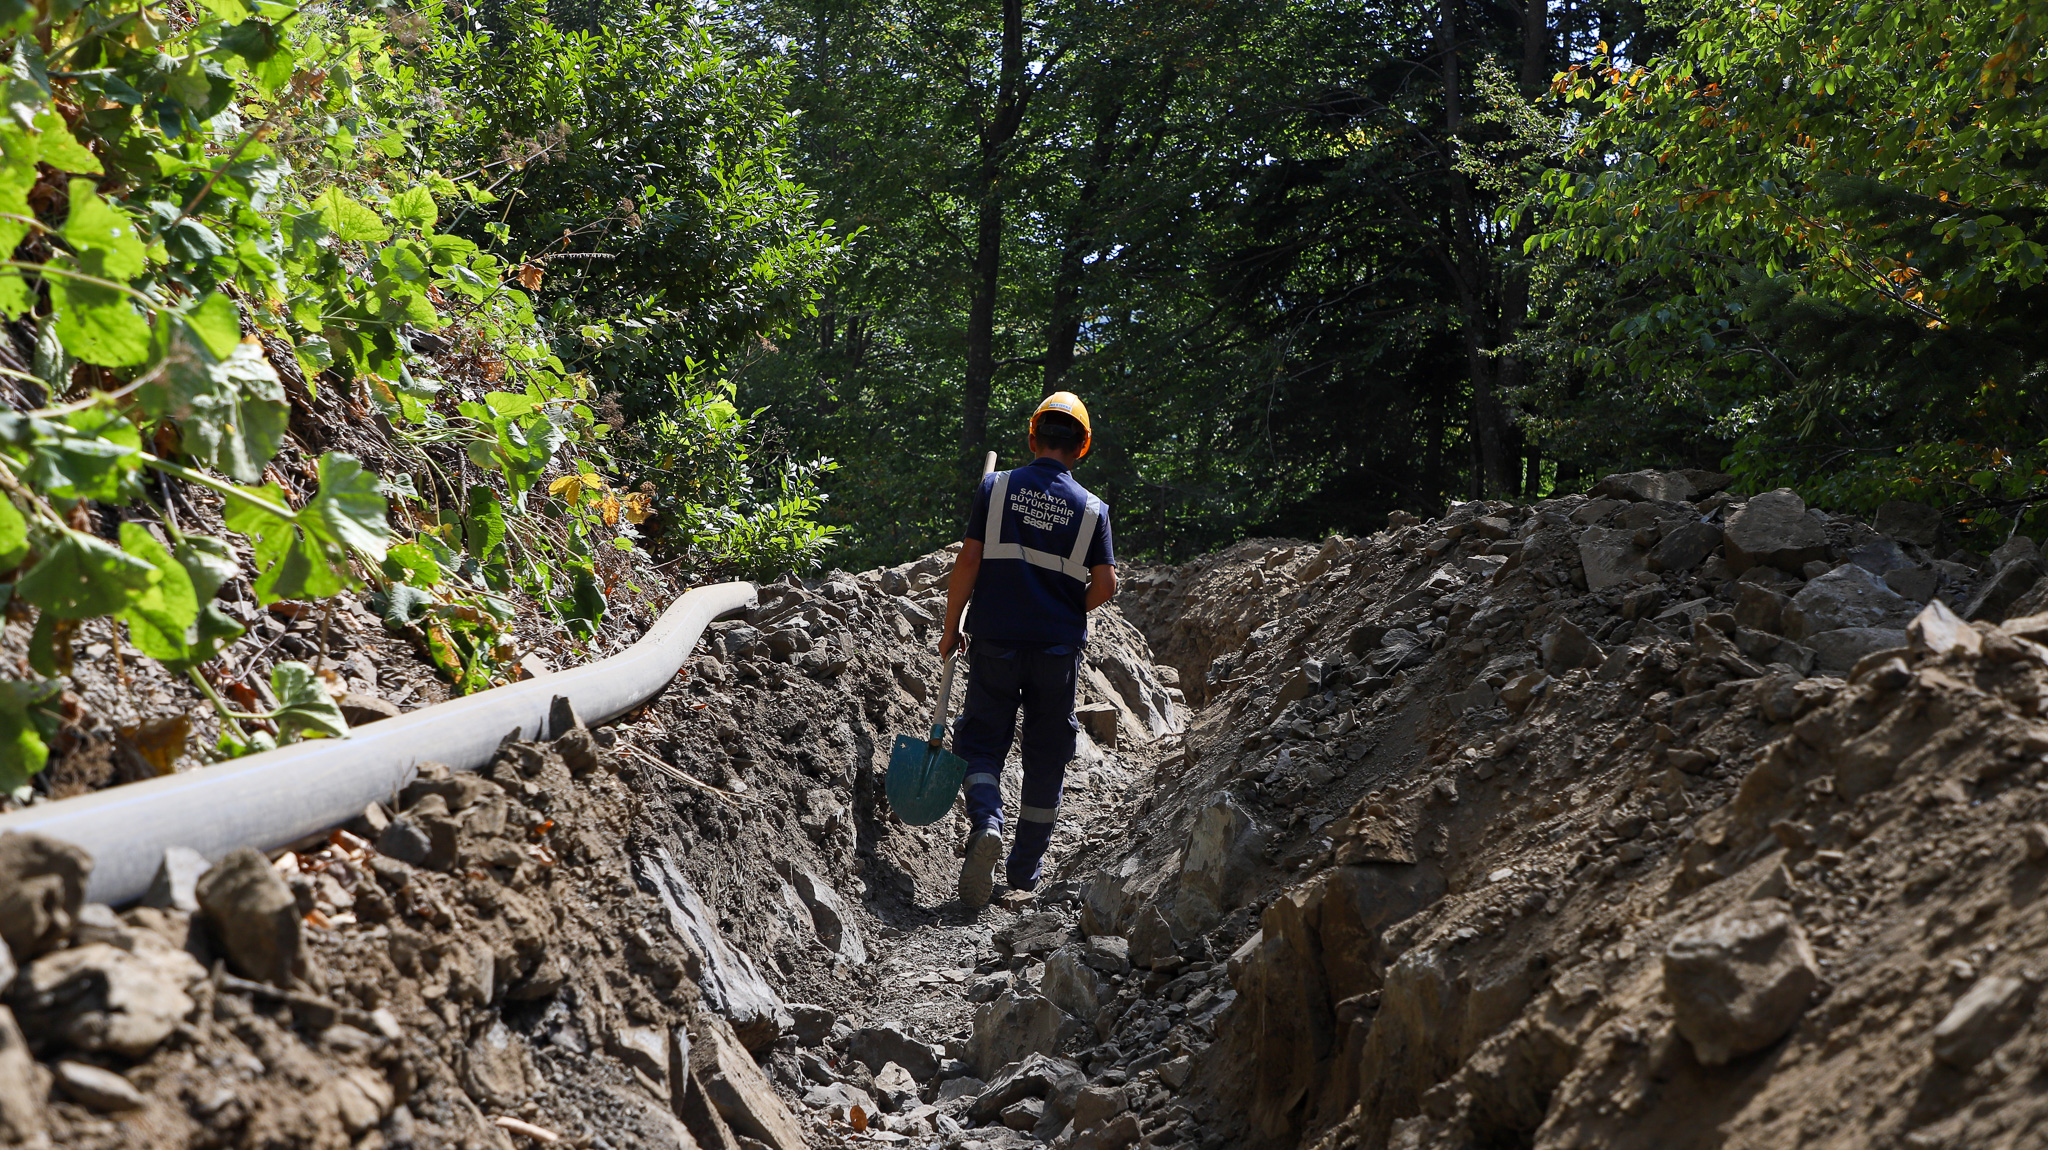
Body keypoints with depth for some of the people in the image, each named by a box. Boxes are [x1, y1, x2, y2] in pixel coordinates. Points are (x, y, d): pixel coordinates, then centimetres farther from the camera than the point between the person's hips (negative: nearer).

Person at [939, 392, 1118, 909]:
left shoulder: (995, 488, -3)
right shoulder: (1091, 508, 0)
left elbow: (968, 562, -6)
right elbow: (1105, 585, -3)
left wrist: (951, 628, 3)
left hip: (995, 639, -1)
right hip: (1059, 647, 1)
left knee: (982, 737, 10)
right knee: (1046, 754, 13)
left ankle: (986, 822, -18)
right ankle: (1024, 872, 19)